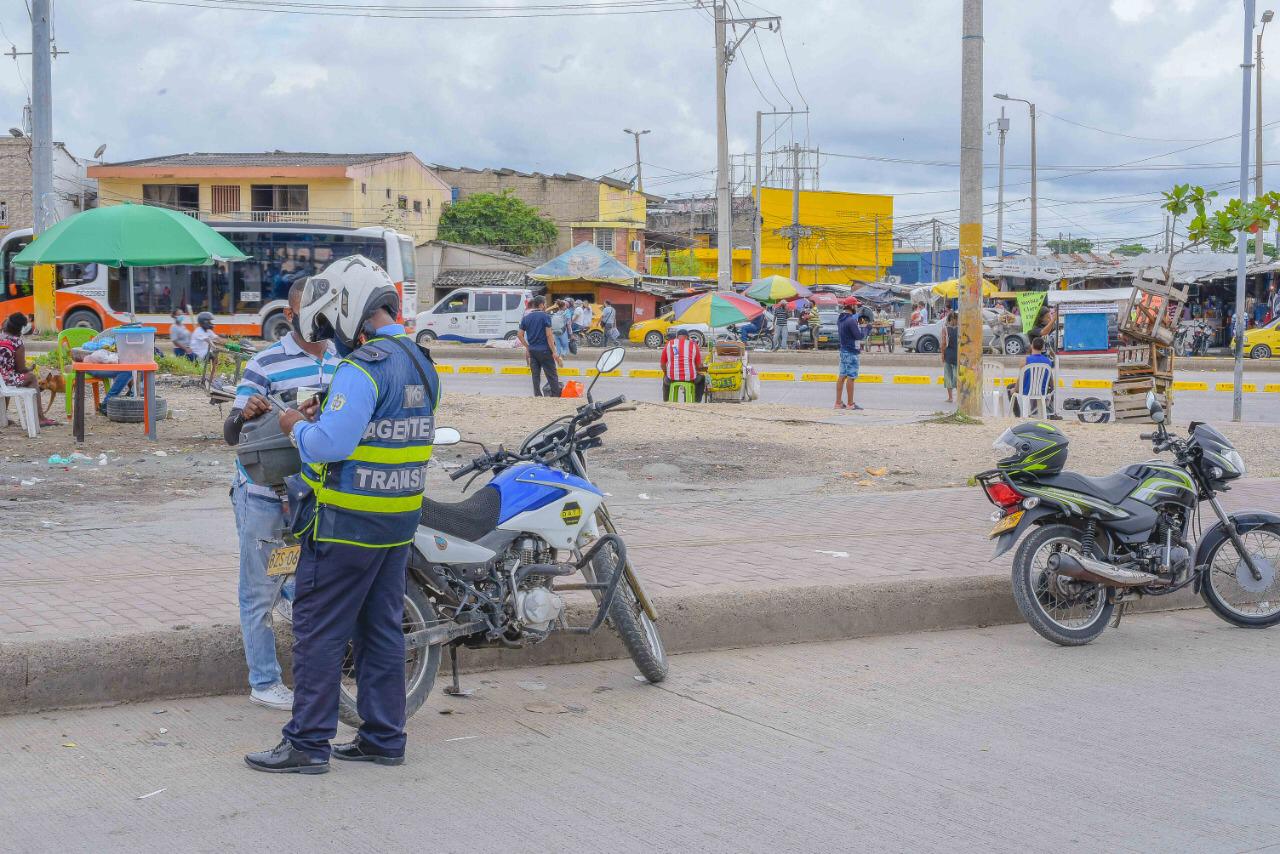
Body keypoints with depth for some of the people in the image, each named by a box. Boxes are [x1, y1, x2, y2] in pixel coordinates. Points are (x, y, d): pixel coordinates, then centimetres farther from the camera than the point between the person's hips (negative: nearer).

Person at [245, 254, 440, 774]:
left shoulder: (364, 368, -19)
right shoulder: (422, 365, 11)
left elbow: (331, 444, -26)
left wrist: (298, 426, -7)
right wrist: (327, 415, 12)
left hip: (347, 524, -9)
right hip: (400, 521, 9)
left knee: (319, 631, -1)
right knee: (382, 629, 14)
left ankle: (308, 743, 3)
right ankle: (384, 737, 19)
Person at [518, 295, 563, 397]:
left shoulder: (526, 318, 6)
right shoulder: (545, 316, -10)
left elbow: (520, 335, 6)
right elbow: (549, 335, -14)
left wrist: (527, 347, 16)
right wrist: (554, 352, -12)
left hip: (532, 350, 5)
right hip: (544, 350, -5)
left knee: (535, 375, 9)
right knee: (552, 375, 1)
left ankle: (537, 395, 9)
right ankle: (556, 395, 2)